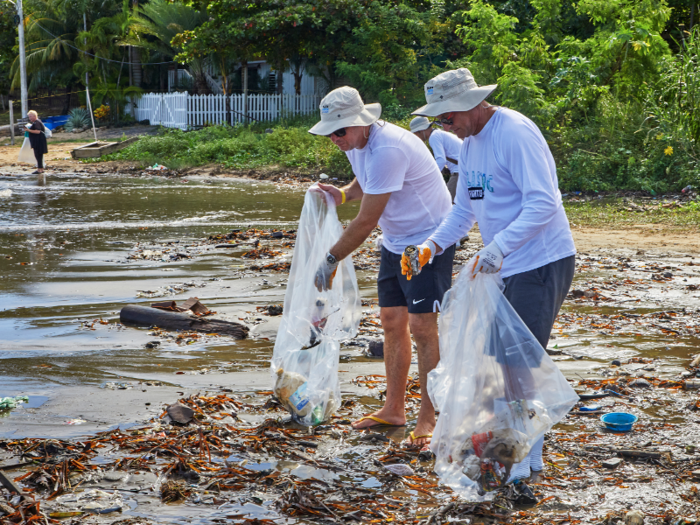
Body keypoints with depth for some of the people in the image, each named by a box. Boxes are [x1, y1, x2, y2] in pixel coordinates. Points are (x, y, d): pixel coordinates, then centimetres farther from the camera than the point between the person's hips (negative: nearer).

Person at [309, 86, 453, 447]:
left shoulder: (388, 149, -30)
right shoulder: (355, 142, 1)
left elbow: (366, 221, -27)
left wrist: (331, 260, -18)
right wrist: (343, 194, 0)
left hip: (429, 239, -9)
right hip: (395, 242, 9)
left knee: (421, 326, -11)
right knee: (391, 321, 10)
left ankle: (428, 418, -3)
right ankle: (393, 409, 20)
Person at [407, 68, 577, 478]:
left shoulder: (516, 133, -18)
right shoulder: (470, 143, 12)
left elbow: (542, 203, -25)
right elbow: (465, 210, 20)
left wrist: (497, 248, -34)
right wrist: (431, 246, 3)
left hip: (542, 262, -10)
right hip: (507, 267, 10)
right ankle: (530, 454, 22)